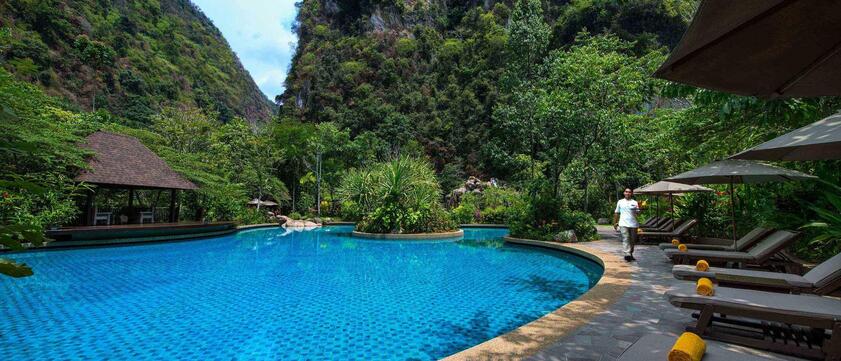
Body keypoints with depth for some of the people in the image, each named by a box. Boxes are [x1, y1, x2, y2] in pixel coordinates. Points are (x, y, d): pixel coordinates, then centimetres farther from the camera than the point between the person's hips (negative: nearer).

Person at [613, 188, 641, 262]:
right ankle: (627, 254, -23)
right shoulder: (620, 202, 9)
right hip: (623, 224, -2)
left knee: (632, 240, 9)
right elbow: (616, 213, 14)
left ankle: (631, 254, 23)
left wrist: (638, 208, -18)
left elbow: (638, 213, 2)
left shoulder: (634, 203, 8)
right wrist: (615, 223, 12)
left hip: (633, 224, 2)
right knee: (626, 239, -14)